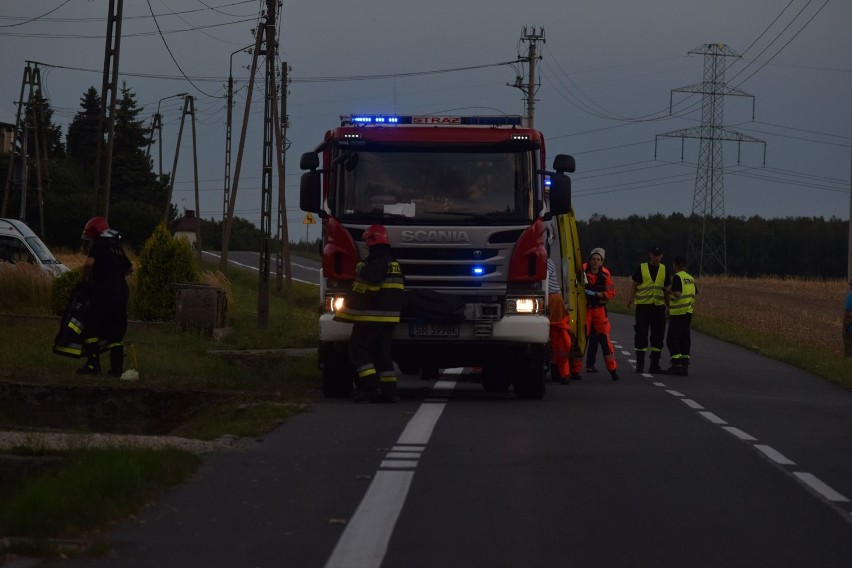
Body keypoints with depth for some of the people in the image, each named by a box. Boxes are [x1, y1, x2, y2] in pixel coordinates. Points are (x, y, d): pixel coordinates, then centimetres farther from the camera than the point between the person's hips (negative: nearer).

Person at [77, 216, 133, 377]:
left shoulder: (99, 245, -5)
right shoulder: (118, 246, 19)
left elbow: (89, 263, -21)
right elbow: (129, 268, 30)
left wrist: (85, 278, -5)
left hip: (105, 292, -7)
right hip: (121, 290, 7)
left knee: (94, 328, -3)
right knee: (116, 330, 9)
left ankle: (93, 364, -8)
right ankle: (117, 367, 8)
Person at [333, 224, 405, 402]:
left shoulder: (373, 262, -15)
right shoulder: (395, 264, 15)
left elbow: (359, 293, -20)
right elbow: (400, 293, 21)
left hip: (370, 318, -8)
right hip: (390, 319, 8)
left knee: (357, 350, -1)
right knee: (383, 353, 12)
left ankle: (370, 386, -12)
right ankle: (389, 390, 5)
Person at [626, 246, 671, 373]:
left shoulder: (664, 270, 11)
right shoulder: (641, 268, 3)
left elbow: (667, 290, 15)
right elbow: (633, 285, 4)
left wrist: (669, 305, 12)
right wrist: (630, 299, -9)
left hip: (659, 307, 3)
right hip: (643, 306, -3)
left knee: (658, 335, 4)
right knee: (641, 334, -3)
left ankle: (655, 364, 13)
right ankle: (640, 364, 5)